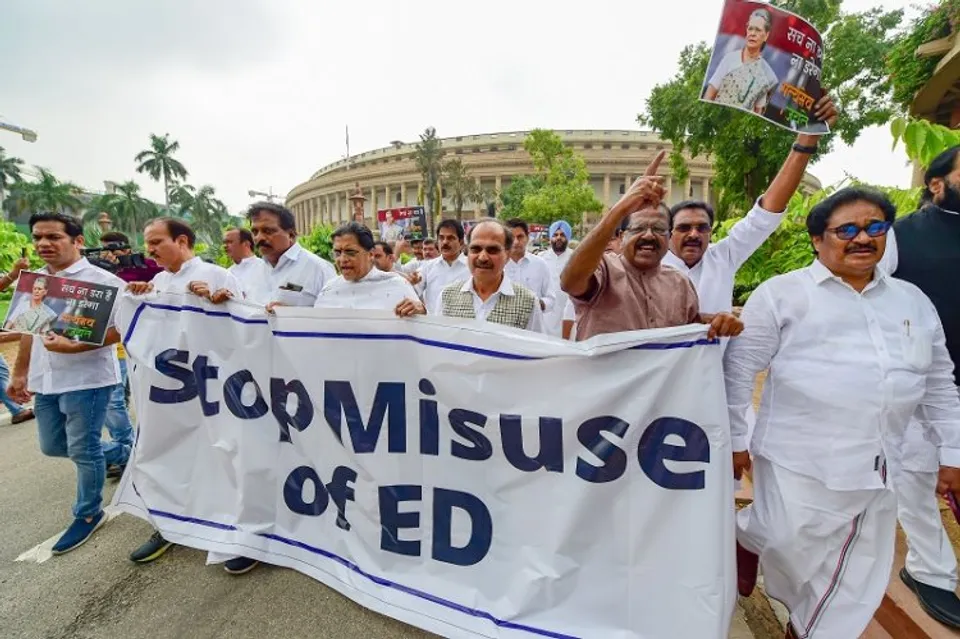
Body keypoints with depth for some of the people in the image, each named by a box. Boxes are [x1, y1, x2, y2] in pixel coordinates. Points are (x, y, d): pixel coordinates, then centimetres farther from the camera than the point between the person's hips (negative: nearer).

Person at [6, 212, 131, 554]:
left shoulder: (101, 280, -14)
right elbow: (29, 329, 17)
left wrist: (73, 347, -28)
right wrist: (19, 374, 16)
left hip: (87, 379, -8)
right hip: (45, 380, 8)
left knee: (83, 450, 3)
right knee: (53, 446, 18)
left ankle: (88, 514, 23)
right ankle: (124, 454, 39)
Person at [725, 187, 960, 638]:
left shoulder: (913, 301, 12)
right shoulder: (782, 293, -6)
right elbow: (739, 368, -7)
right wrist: (733, 439, -6)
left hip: (877, 466, 6)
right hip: (798, 459, -5)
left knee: (855, 575, 16)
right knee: (786, 546, -1)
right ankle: (744, 535, 33)